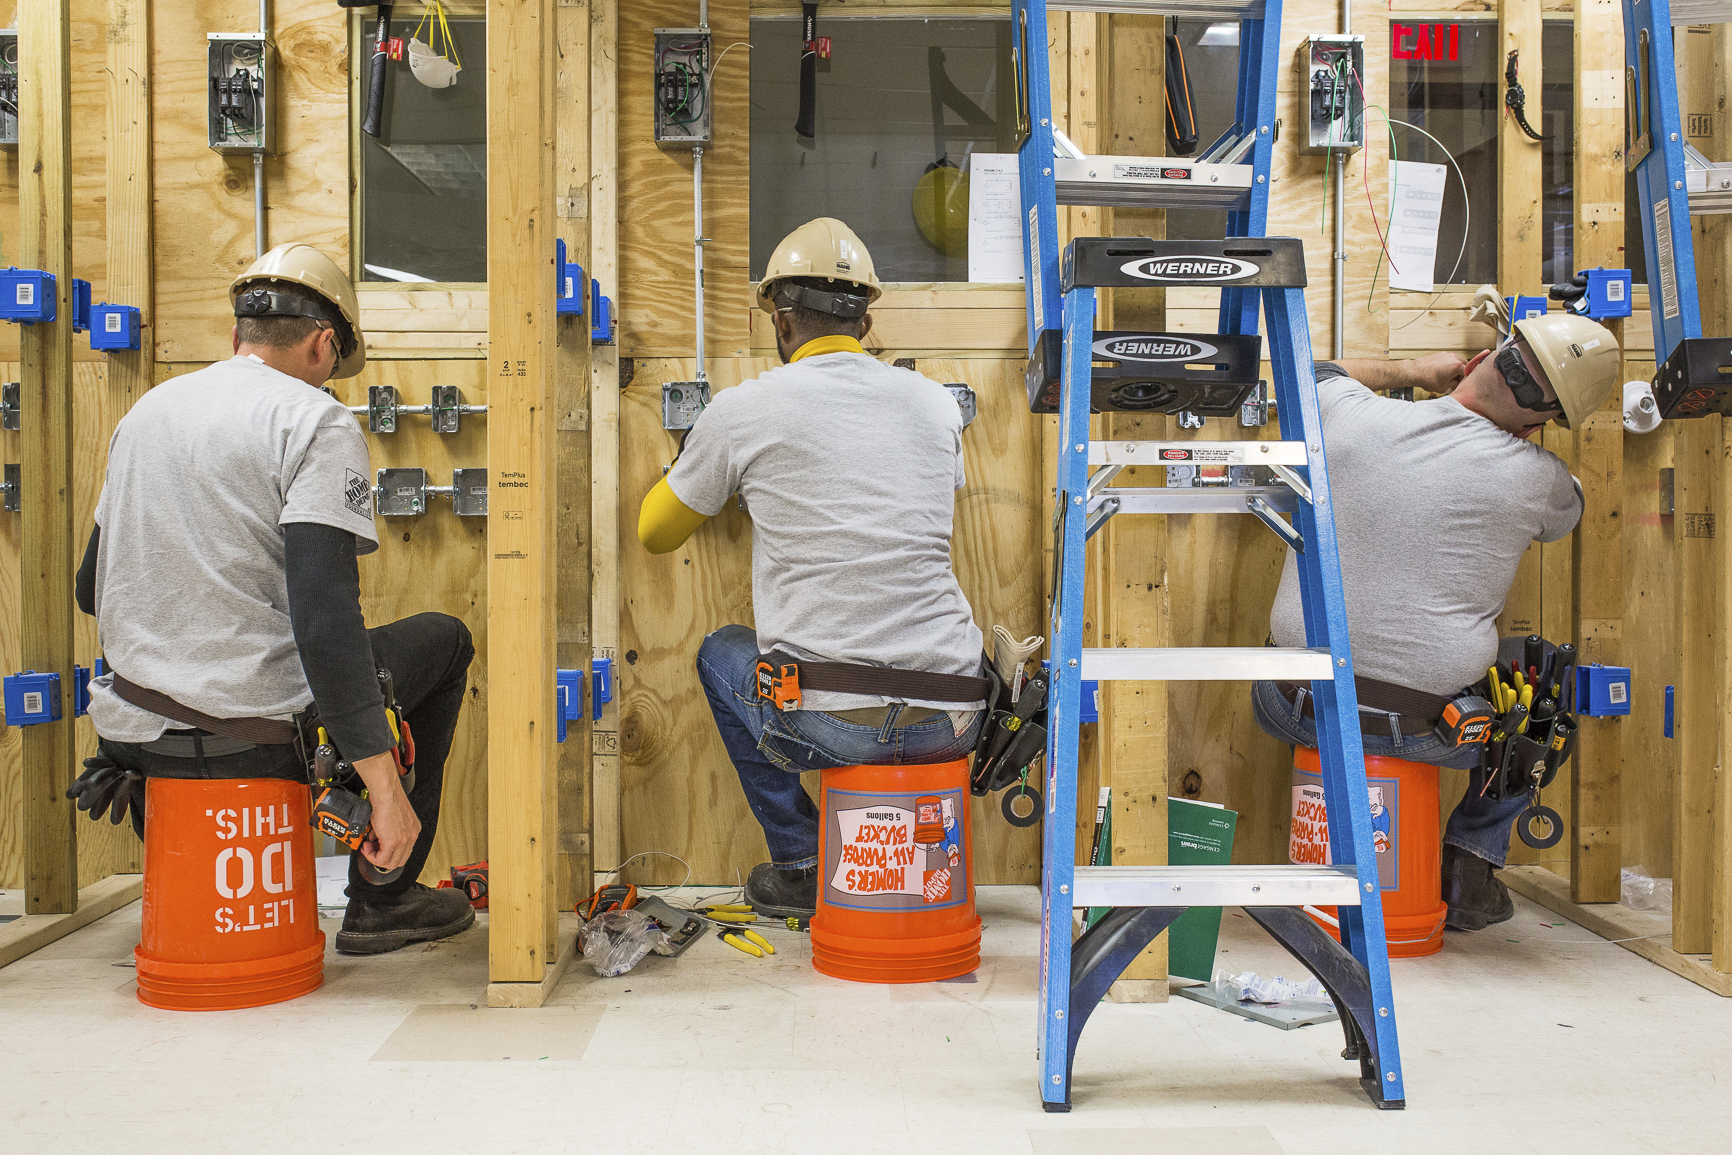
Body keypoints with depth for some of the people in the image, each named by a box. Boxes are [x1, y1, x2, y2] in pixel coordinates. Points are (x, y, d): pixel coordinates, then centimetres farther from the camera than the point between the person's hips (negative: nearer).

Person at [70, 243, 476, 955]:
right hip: (258, 732, -7)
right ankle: (383, 900, 18)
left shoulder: (143, 411, 11)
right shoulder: (314, 421, -12)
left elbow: (92, 591, 17)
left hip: (138, 727, 7)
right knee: (442, 640, 15)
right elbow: (324, 616, -24)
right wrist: (385, 788, -24)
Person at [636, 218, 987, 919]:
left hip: (829, 725, -4)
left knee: (721, 653, 28)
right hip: (950, 722, 4)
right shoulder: (937, 402, 11)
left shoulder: (742, 409, 0)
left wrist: (696, 465, 37)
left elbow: (655, 534, 16)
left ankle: (802, 866, 24)